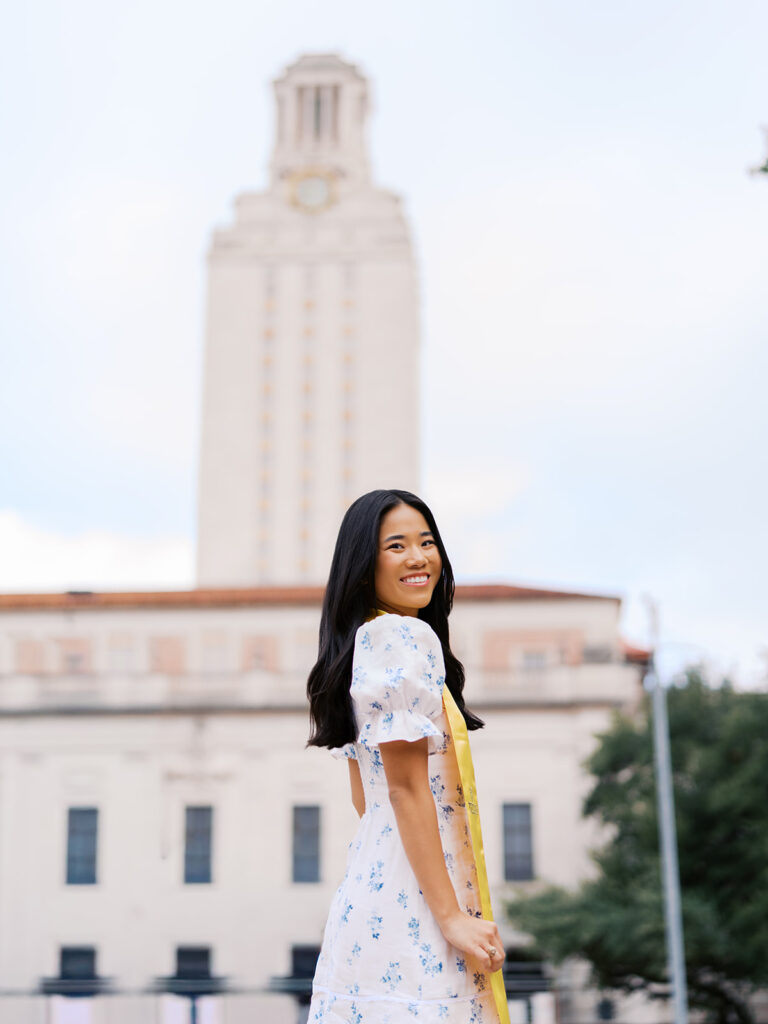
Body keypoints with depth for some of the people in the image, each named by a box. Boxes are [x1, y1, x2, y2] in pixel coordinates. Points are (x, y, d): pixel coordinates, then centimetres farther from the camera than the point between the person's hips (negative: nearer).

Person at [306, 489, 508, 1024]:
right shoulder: (407, 637, -12)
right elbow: (407, 788, -17)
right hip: (413, 895, -10)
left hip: (371, 879, 10)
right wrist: (453, 916, -17)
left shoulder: (363, 639, 16)